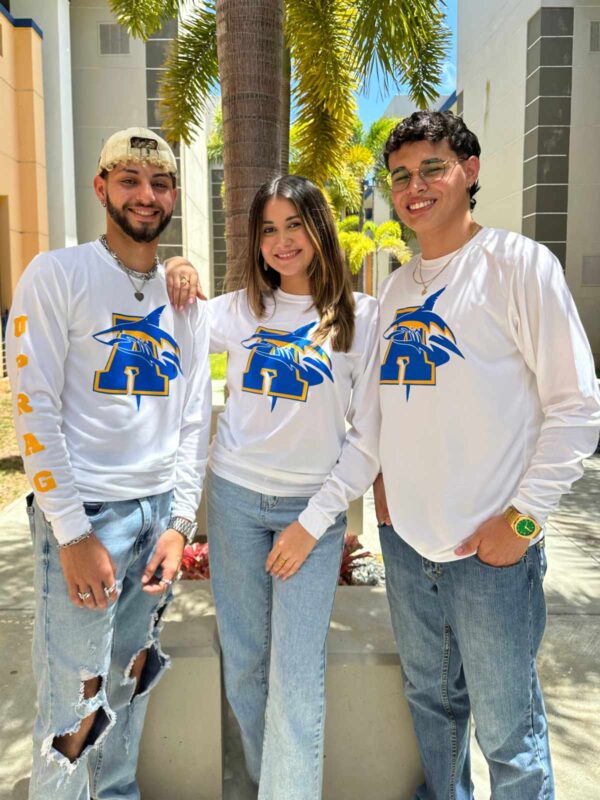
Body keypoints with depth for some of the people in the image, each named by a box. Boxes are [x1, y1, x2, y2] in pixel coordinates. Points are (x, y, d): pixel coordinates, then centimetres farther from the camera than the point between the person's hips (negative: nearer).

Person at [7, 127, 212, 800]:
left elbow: (193, 418, 9)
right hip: (85, 515, -5)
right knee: (74, 703, 3)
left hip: (159, 511, 5)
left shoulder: (185, 297, 9)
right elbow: (34, 411, -11)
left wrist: (180, 523, 2)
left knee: (133, 680, 19)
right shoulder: (57, 276, -6)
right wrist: (74, 535, -14)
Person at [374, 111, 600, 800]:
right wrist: (384, 475, 7)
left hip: (490, 546, -5)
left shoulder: (518, 264, -8)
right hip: (405, 537, 6)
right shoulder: (395, 288, 10)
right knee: (431, 700, 23)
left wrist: (523, 518, -14)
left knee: (506, 730, 9)